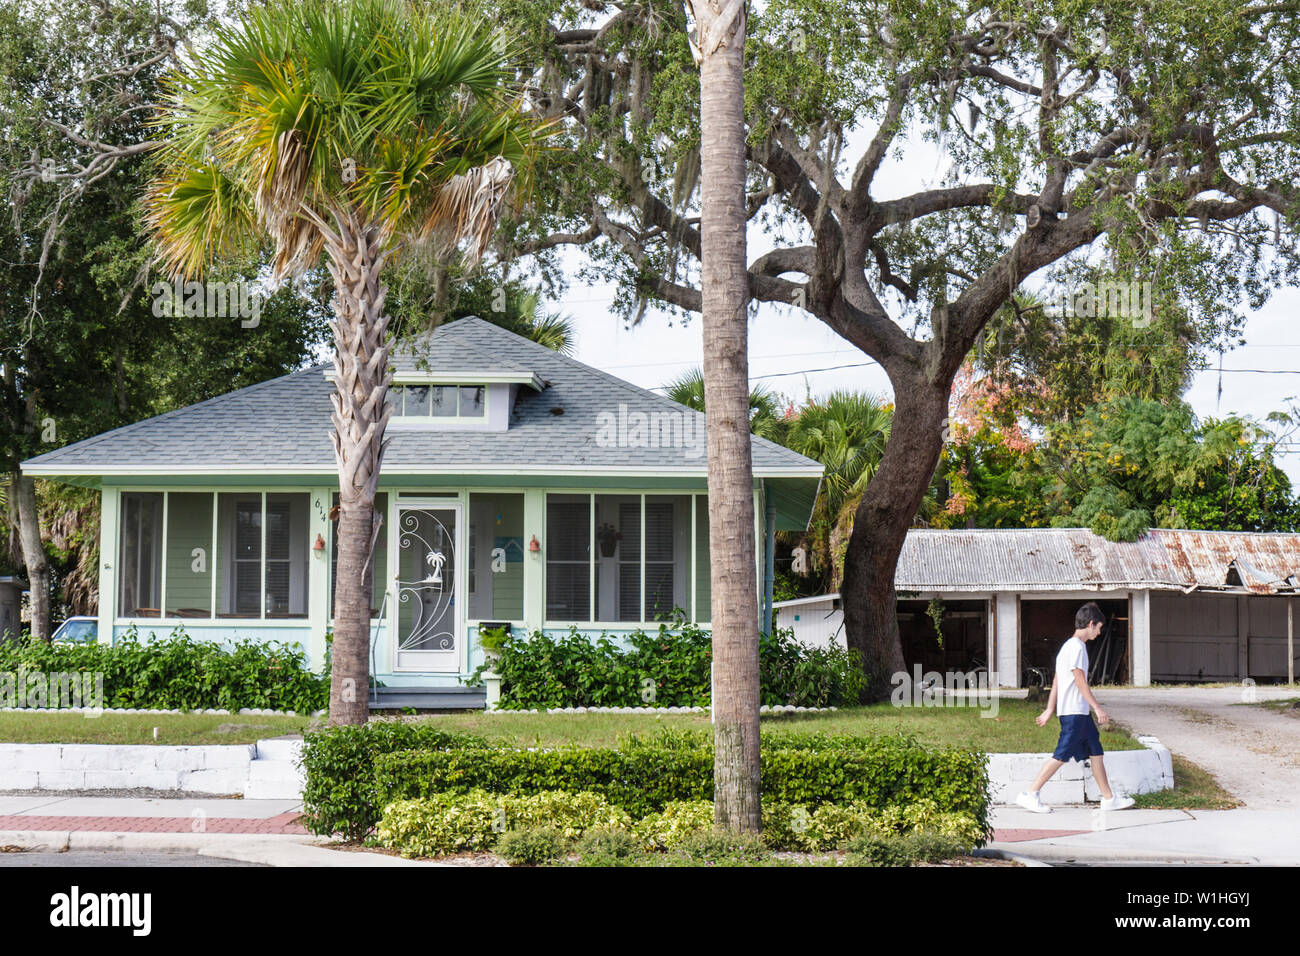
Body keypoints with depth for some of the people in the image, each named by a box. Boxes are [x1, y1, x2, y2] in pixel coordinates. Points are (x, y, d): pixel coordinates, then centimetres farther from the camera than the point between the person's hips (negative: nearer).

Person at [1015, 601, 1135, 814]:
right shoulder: (1076, 647, -14)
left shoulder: (1069, 646, 17)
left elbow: (1056, 681, 18)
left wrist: (1049, 710, 19)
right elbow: (1080, 682, -18)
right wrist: (1098, 708, -16)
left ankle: (1108, 798, 14)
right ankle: (1031, 795, -6)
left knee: (1096, 751, 10)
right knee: (1062, 755, -9)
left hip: (1080, 712, 10)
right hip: (1073, 711, -10)